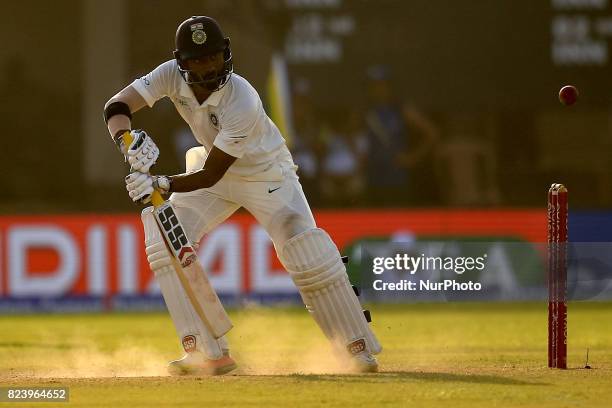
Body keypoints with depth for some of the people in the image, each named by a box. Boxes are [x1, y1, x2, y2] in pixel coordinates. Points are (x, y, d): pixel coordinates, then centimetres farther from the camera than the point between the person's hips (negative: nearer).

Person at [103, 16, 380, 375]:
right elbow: (117, 106, -25)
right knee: (165, 240, -14)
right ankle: (208, 354, -13)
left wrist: (164, 185, -48)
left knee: (308, 254, -19)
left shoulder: (242, 101, -36)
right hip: (216, 170, 5)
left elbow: (211, 175, -33)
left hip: (266, 174, -5)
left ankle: (359, 349, -3)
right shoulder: (172, 76, -22)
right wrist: (126, 140, -47)